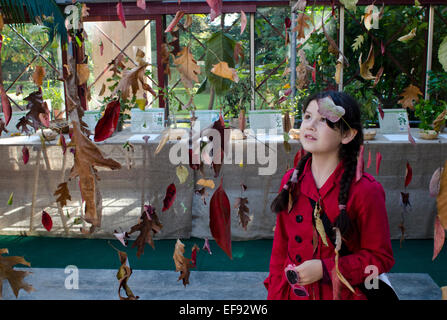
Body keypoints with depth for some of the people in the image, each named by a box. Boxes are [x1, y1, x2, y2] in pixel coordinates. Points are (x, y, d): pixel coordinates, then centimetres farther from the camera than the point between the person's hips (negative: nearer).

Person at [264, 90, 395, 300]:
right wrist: (275, 296, 0)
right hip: (294, 293, 4)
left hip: (342, 294, -3)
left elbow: (381, 257, -11)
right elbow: (280, 248, 3)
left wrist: (324, 270, -20)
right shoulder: (291, 181, -4)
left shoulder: (365, 190, -17)